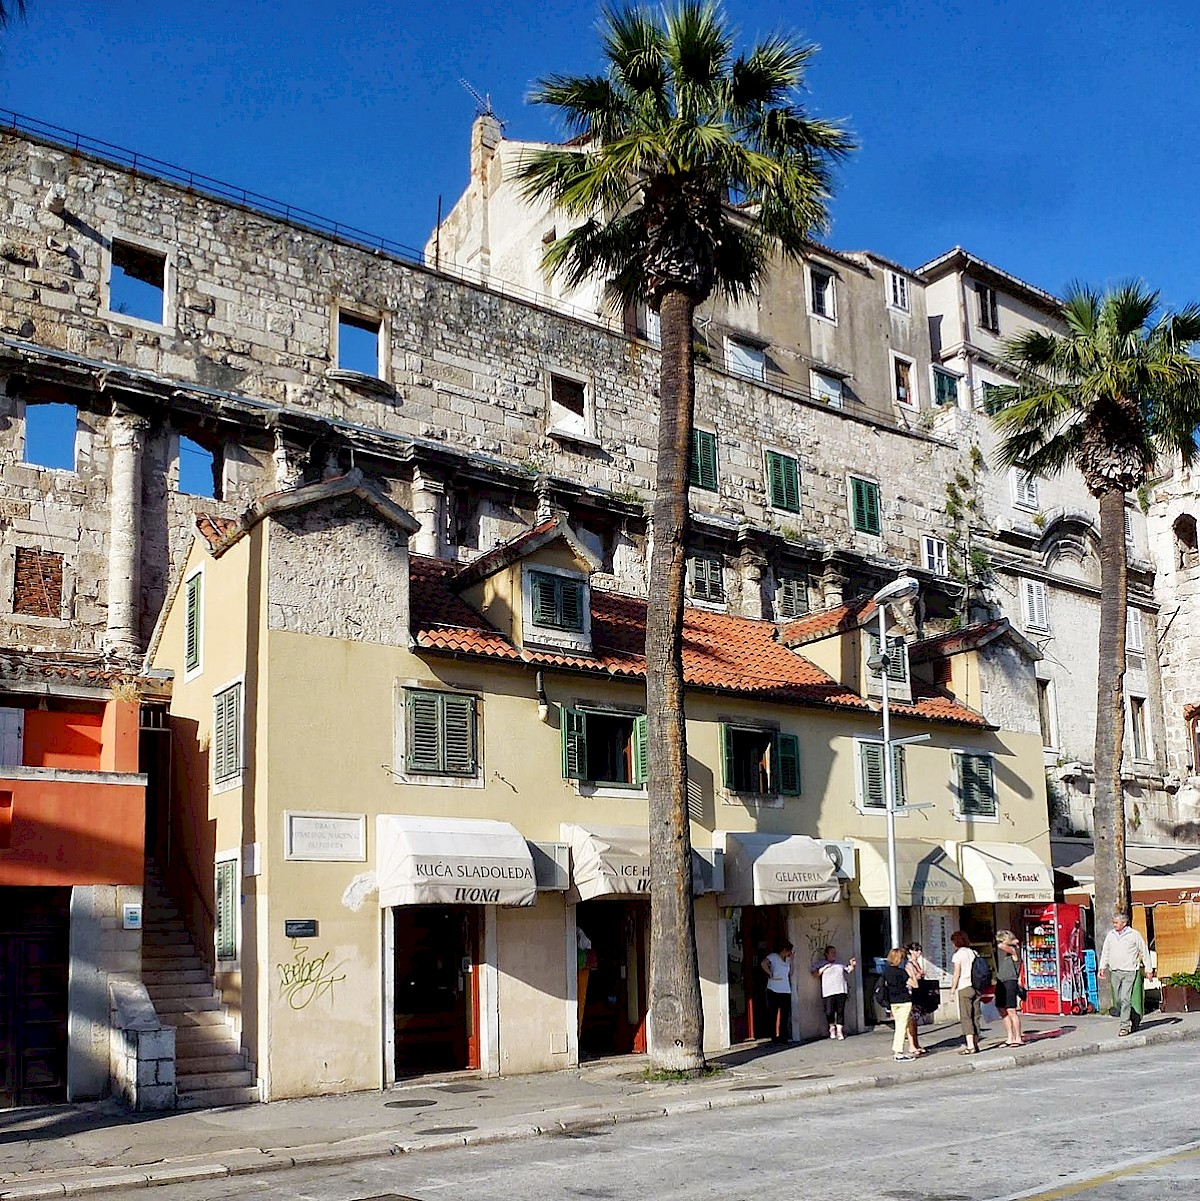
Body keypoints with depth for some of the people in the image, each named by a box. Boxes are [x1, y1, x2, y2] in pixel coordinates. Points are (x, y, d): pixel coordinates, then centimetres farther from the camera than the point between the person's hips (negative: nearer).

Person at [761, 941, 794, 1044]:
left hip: (786, 991, 6)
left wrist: (791, 960, 9)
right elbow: (764, 964, -20)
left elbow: (790, 973, 14)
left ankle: (783, 1036, 11)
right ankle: (774, 1036, 2)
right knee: (773, 1014, -1)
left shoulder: (788, 959, 18)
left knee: (785, 1014, 4)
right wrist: (770, 975, -16)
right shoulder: (773, 956, -3)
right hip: (774, 990, -6)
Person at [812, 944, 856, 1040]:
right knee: (829, 1012, -6)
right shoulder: (821, 964, 8)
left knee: (840, 1011, -3)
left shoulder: (840, 963, 17)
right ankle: (832, 1028, 17)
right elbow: (815, 974, 1)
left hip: (841, 990, 2)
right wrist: (824, 968, -8)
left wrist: (852, 965, 5)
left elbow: (849, 970, 24)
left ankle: (839, 1030, 3)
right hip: (828, 992, -2)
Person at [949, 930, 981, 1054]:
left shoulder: (958, 954, -5)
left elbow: (957, 974, -8)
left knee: (966, 1017, -5)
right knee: (975, 1017, 10)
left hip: (964, 988, -6)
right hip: (976, 986, 6)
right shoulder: (973, 953, 11)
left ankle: (970, 1046, -11)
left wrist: (952, 990, -2)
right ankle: (975, 1044, 12)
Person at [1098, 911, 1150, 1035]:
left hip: (1129, 972, -5)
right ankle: (1135, 1017, 30)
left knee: (1125, 999, -12)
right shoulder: (1110, 935, 10)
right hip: (1115, 972, 5)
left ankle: (1124, 1026, -6)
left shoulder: (1134, 935, -2)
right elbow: (1105, 952, 16)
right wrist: (1102, 967, 9)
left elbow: (1144, 952, 4)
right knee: (1117, 1001, 8)